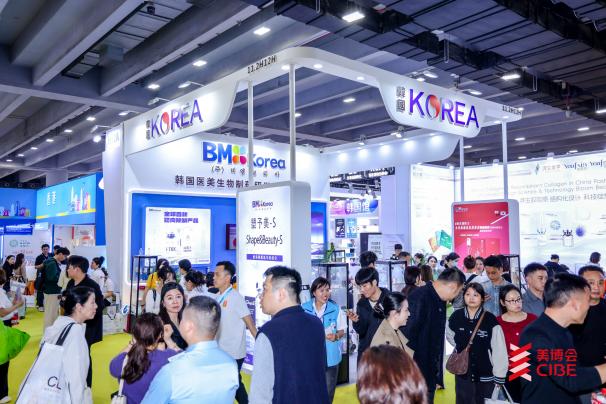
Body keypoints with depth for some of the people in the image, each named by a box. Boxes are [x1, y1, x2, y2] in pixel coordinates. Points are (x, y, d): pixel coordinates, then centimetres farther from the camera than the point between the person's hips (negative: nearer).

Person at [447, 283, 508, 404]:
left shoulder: (490, 320, -17)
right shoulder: (456, 317, -6)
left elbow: (499, 350, -14)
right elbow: (449, 336, 15)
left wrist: (499, 376, -11)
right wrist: (461, 347, 6)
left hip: (486, 375, -3)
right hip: (463, 374, 3)